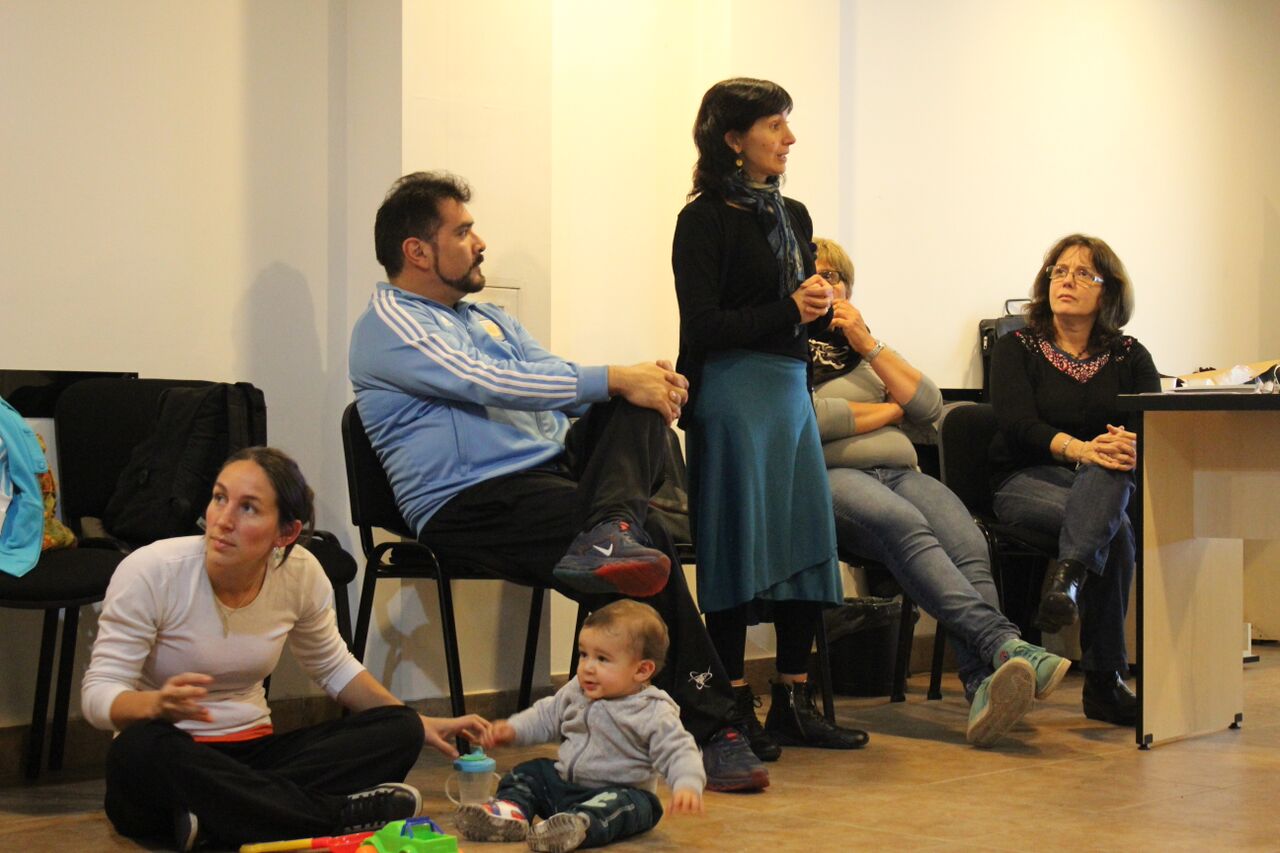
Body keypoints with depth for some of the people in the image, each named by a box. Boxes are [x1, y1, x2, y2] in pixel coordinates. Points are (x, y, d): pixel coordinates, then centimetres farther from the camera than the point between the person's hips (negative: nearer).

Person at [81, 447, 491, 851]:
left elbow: (335, 669, 14)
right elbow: (97, 695, -17)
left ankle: (215, 812, -30)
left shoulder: (301, 573, -4)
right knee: (142, 747, -40)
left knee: (397, 731, -15)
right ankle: (336, 815, -30)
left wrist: (418, 724, 3)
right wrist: (158, 704, -40)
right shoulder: (149, 572, -17)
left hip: (252, 753, 5)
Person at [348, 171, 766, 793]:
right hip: (471, 504, -9)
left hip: (552, 473, 9)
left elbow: (557, 380, 20)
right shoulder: (388, 326, -2)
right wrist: (614, 379, -16)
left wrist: (645, 383, -2)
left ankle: (610, 532, -42)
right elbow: (490, 383, -15)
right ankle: (708, 729, -25)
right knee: (650, 538, -28)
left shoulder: (490, 319, 29)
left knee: (639, 404, -15)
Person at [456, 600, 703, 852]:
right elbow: (546, 716, 19)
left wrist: (687, 786, -41)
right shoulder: (575, 692, 4)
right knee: (529, 773, 4)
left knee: (619, 804, -37)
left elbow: (678, 751, -21)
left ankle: (579, 825, -62)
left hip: (618, 792, -7)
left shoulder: (654, 714, -16)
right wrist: (513, 729, 3)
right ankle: (511, 809, -22)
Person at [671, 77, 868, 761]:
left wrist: (820, 307, -1)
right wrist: (787, 310, -15)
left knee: (806, 539, 5)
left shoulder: (793, 217, 16)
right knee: (738, 544, -5)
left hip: (791, 389, 8)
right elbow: (703, 326, -13)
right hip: (733, 391, -8)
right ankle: (735, 707, 3)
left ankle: (793, 703, 14)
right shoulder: (705, 218, -7)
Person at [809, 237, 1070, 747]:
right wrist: (887, 410, 5)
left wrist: (868, 346, 7)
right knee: (906, 526, -38)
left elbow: (929, 407, 15)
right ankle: (1004, 645, -52)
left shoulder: (861, 347, 30)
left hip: (899, 472, 5)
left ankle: (983, 689, -48)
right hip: (827, 476, -5)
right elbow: (804, 417, -9)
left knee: (969, 545, -28)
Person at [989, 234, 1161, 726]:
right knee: (1114, 531, -33)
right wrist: (1079, 448, -29)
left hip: (1106, 483, 2)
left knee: (1110, 474, -36)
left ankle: (1067, 577, -52)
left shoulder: (1129, 357, 15)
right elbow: (1017, 422, -9)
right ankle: (1104, 681, -37)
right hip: (1025, 480, -2)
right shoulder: (1016, 349, 9)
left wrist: (1132, 447, -27)